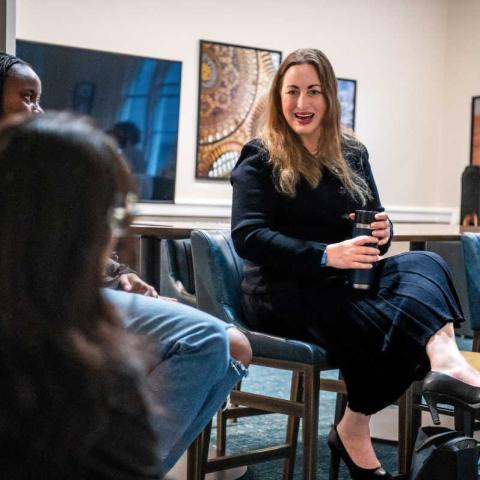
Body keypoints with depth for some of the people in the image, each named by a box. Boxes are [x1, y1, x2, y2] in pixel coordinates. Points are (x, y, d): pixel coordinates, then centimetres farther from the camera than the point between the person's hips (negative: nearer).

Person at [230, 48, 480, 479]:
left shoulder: (352, 154, 15)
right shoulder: (259, 157, 0)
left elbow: (376, 220, 18)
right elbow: (246, 236, -13)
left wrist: (381, 231, -11)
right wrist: (325, 256, -26)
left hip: (344, 281, 5)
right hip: (284, 288, -4)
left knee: (424, 263, -28)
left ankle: (441, 357, -48)